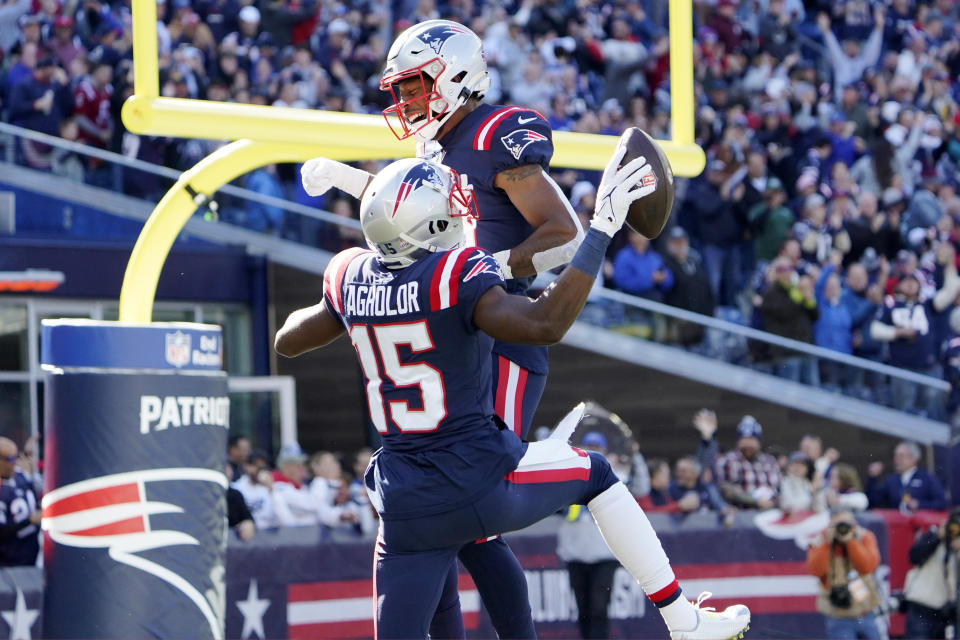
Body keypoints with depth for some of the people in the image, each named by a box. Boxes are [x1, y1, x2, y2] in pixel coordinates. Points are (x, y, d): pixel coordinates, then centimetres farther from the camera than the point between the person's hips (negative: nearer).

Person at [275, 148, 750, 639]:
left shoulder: (351, 278, 3)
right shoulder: (456, 275, -16)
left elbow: (287, 341, 21)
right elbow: (543, 324, -31)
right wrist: (602, 229, -27)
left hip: (406, 505, 4)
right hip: (480, 483, -4)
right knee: (593, 474, 22)